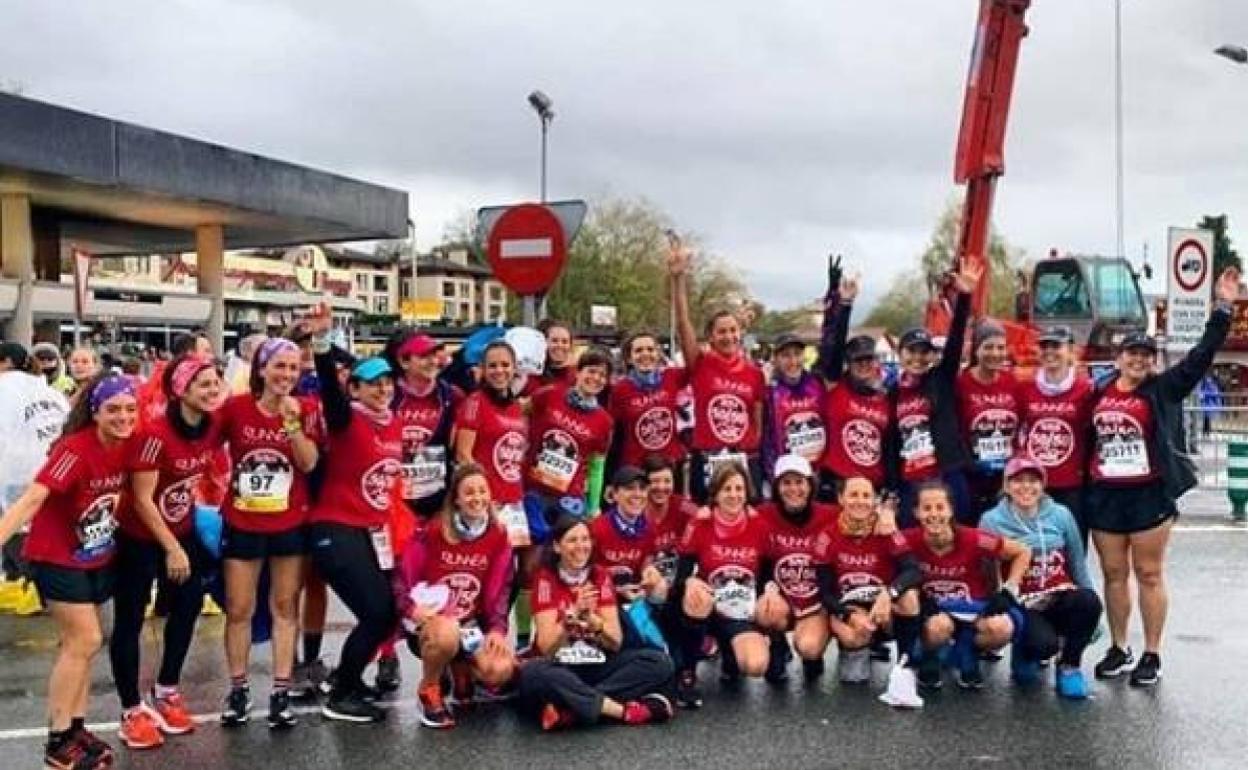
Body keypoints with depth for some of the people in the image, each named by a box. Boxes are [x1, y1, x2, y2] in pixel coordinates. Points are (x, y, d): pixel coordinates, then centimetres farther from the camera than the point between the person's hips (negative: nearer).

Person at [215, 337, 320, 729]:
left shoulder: (306, 410, -5)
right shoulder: (235, 408, -8)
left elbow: (309, 463, -14)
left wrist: (292, 421, -24)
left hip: (290, 525, 1)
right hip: (241, 525, 0)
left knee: (285, 607, 7)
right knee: (239, 609, 6)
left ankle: (281, 692, 14)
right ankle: (238, 689, 21)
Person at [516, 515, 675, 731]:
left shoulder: (601, 576, 4)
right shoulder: (545, 578, -6)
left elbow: (616, 642, -5)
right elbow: (546, 647, -14)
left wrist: (591, 618, -24)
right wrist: (573, 614, -28)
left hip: (598, 667, 4)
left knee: (660, 662, -20)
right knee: (532, 673, -38)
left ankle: (572, 710, -27)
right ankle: (625, 710, -31)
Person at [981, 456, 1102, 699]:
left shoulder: (1061, 515, 4)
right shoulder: (991, 521, -2)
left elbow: (1078, 565, 10)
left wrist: (1090, 621, 9)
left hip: (1060, 600, 3)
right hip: (1021, 607, -3)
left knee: (1089, 600, -31)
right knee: (1044, 644, -33)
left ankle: (1069, 666, -4)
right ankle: (1025, 652, 8)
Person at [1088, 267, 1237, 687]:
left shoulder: (1163, 389, 0)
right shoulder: (1099, 393, 8)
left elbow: (1202, 354, -8)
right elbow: (1086, 440, 14)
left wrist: (1222, 308, -14)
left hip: (1149, 494, -3)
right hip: (1105, 495, 3)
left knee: (1149, 574, 3)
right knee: (1113, 574, 10)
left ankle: (1152, 655, 11)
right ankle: (1118, 650, 21)